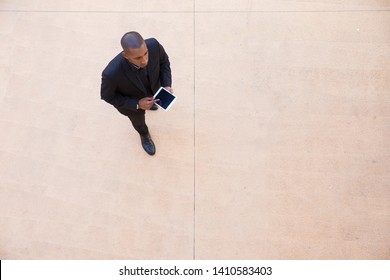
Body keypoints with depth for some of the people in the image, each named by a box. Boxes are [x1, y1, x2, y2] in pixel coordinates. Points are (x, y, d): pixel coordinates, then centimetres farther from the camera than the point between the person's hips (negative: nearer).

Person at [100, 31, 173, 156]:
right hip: (132, 101, -2)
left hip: (152, 88, 3)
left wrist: (166, 85, -27)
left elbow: (164, 61, -14)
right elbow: (107, 96, -24)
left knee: (151, 102, 39)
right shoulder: (112, 73, -47)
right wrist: (137, 104, -31)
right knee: (138, 120, 31)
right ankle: (144, 134, 66)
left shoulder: (153, 45, -40)